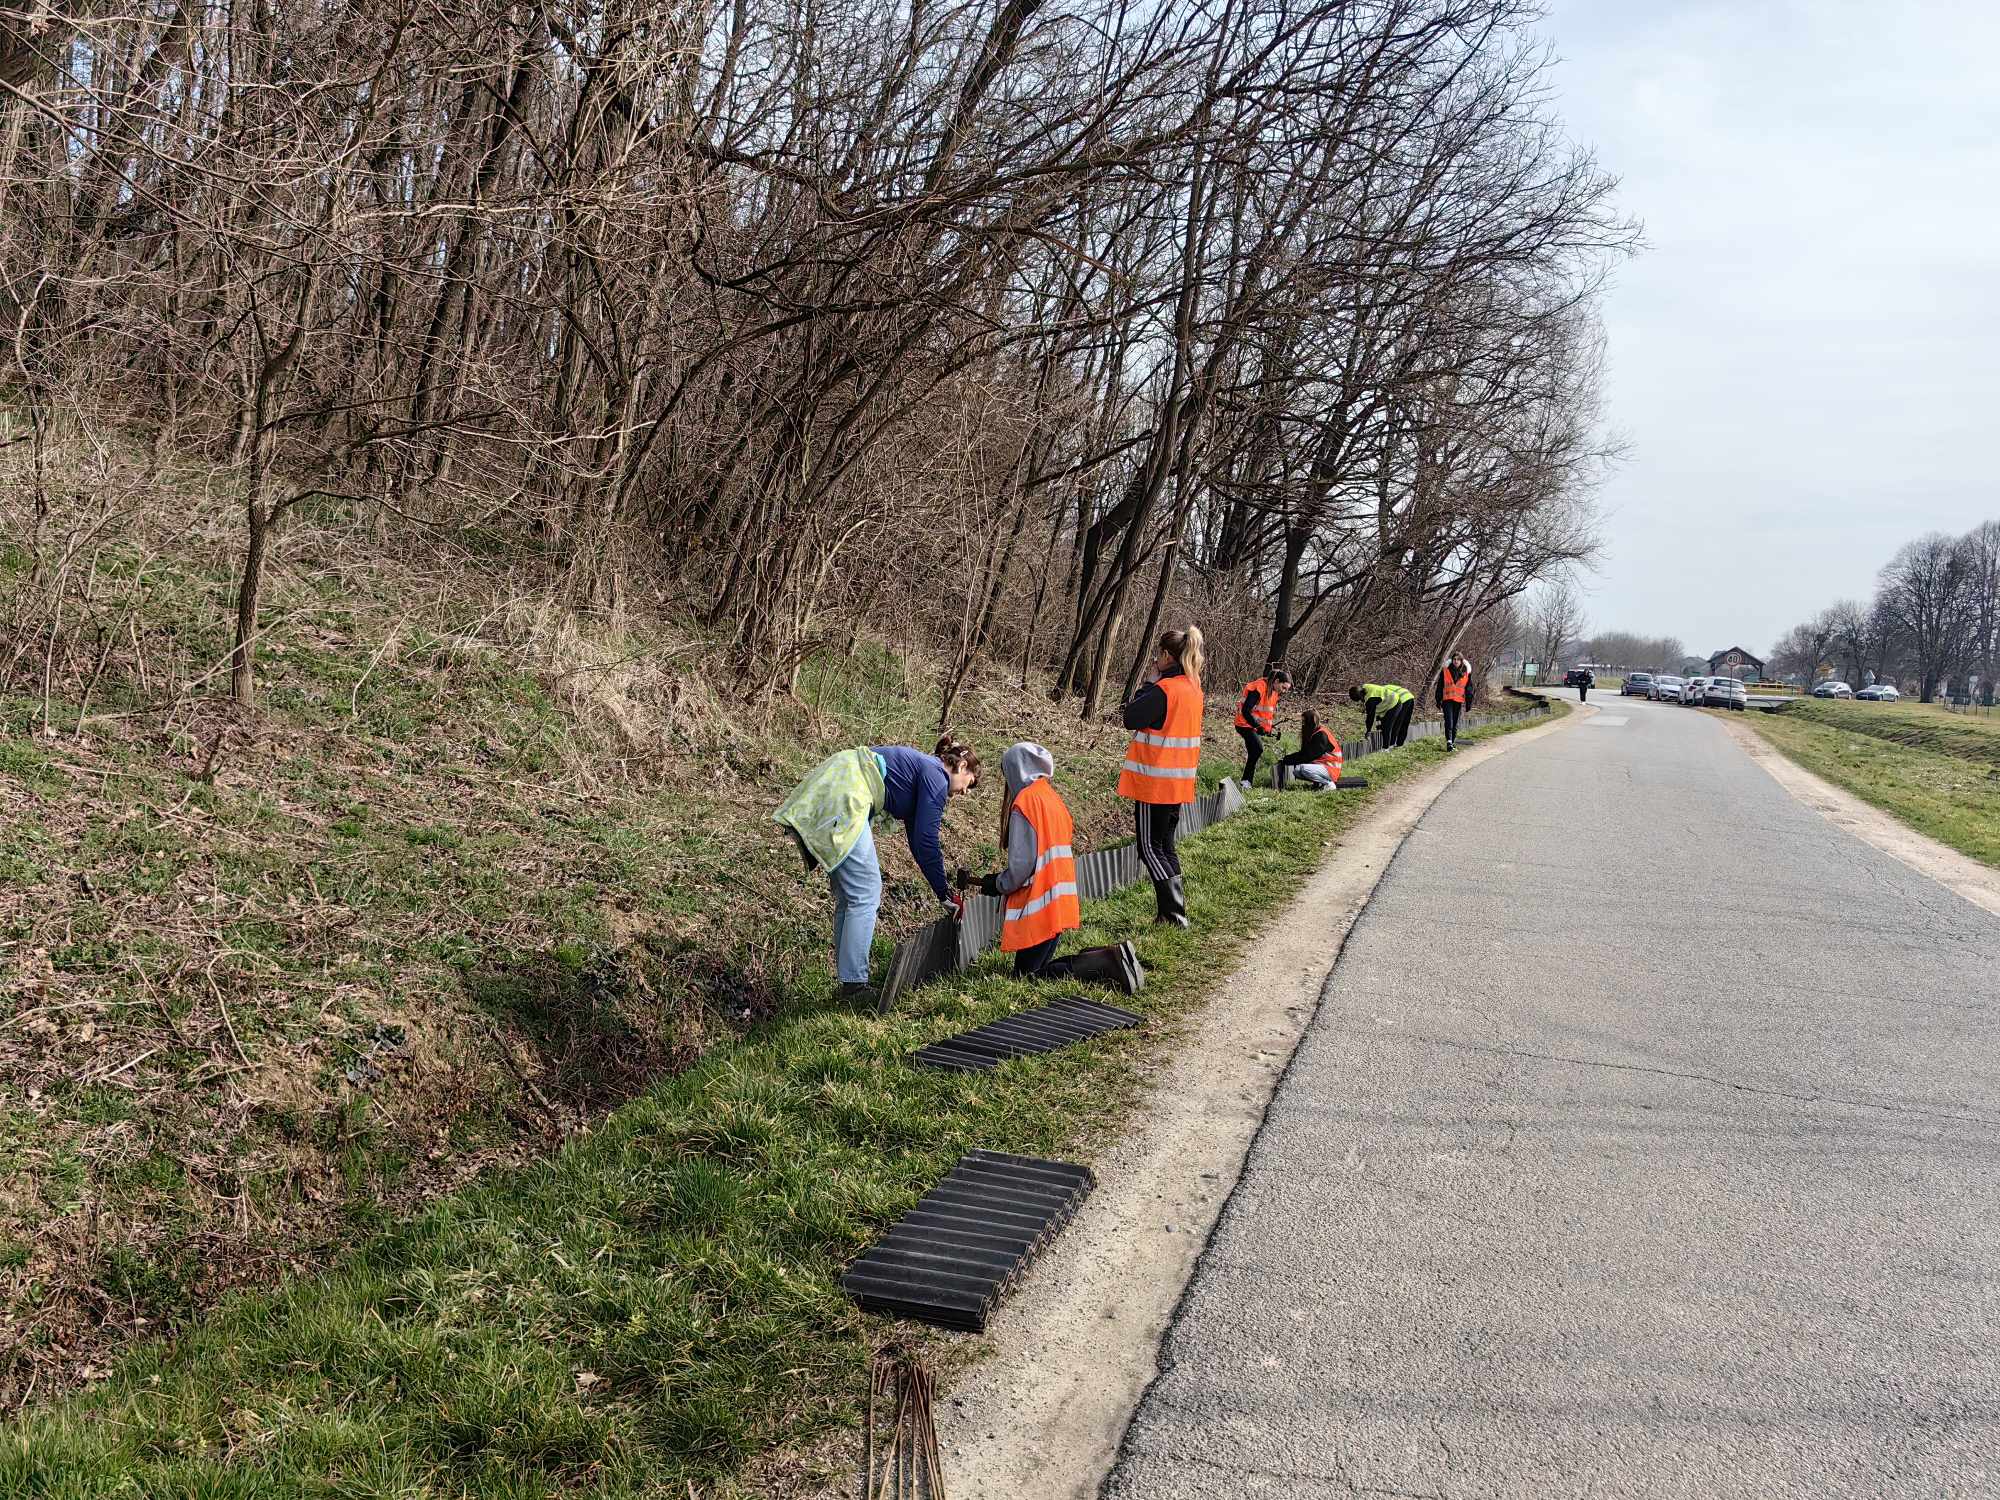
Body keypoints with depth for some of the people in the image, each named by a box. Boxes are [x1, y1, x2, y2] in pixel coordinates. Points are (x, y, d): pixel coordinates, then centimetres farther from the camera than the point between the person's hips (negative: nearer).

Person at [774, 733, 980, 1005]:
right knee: (866, 894, -4)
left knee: (848, 896, 14)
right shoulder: (936, 776, -2)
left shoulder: (920, 768, 25)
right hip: (841, 802, -10)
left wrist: (945, 888, 30)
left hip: (819, 798, 10)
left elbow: (917, 839, 29)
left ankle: (846, 977, 18)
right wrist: (945, 894, 4)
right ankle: (854, 984, -3)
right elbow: (926, 842, -5)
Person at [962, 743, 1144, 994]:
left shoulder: (1024, 802, -15)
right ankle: (1108, 958, 0)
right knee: (1039, 965, 14)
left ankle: (1107, 962, -14)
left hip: (1037, 907, -8)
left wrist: (997, 885, 0)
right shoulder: (1051, 796, 12)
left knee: (1026, 974, -2)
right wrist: (1000, 879, 18)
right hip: (1059, 904, 9)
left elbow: (1021, 866, -19)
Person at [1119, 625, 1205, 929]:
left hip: (1154, 782, -8)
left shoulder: (1163, 689, -20)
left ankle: (1174, 914, -5)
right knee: (1166, 846, 16)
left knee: (1150, 849, -1)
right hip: (1179, 782, 8)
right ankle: (1174, 912, 17)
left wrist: (1150, 682, -6)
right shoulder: (1193, 687, 8)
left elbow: (1131, 719, -13)